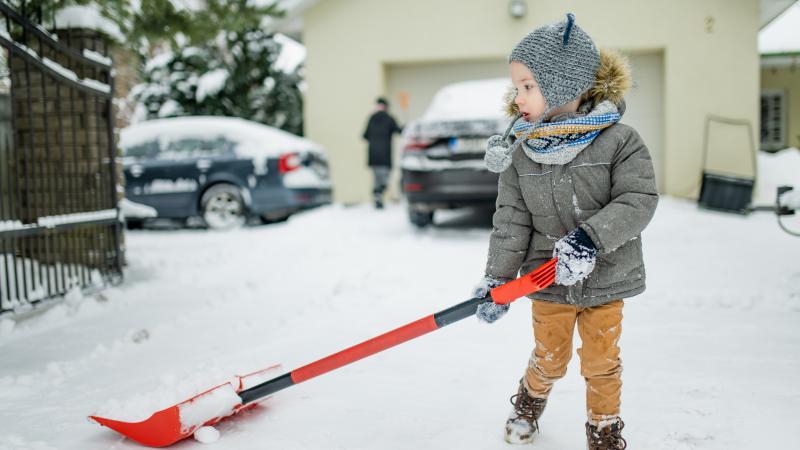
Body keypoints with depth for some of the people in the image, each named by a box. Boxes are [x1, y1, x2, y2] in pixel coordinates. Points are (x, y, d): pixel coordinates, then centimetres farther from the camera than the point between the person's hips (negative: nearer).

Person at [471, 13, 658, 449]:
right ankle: (529, 401, 46)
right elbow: (511, 220, -6)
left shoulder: (619, 141, -13)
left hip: (605, 279, -1)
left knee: (601, 363, 12)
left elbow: (639, 200, -17)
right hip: (548, 281, 2)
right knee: (549, 358, 16)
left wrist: (590, 237, -29)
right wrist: (497, 278, -11)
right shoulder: (519, 152, -6)